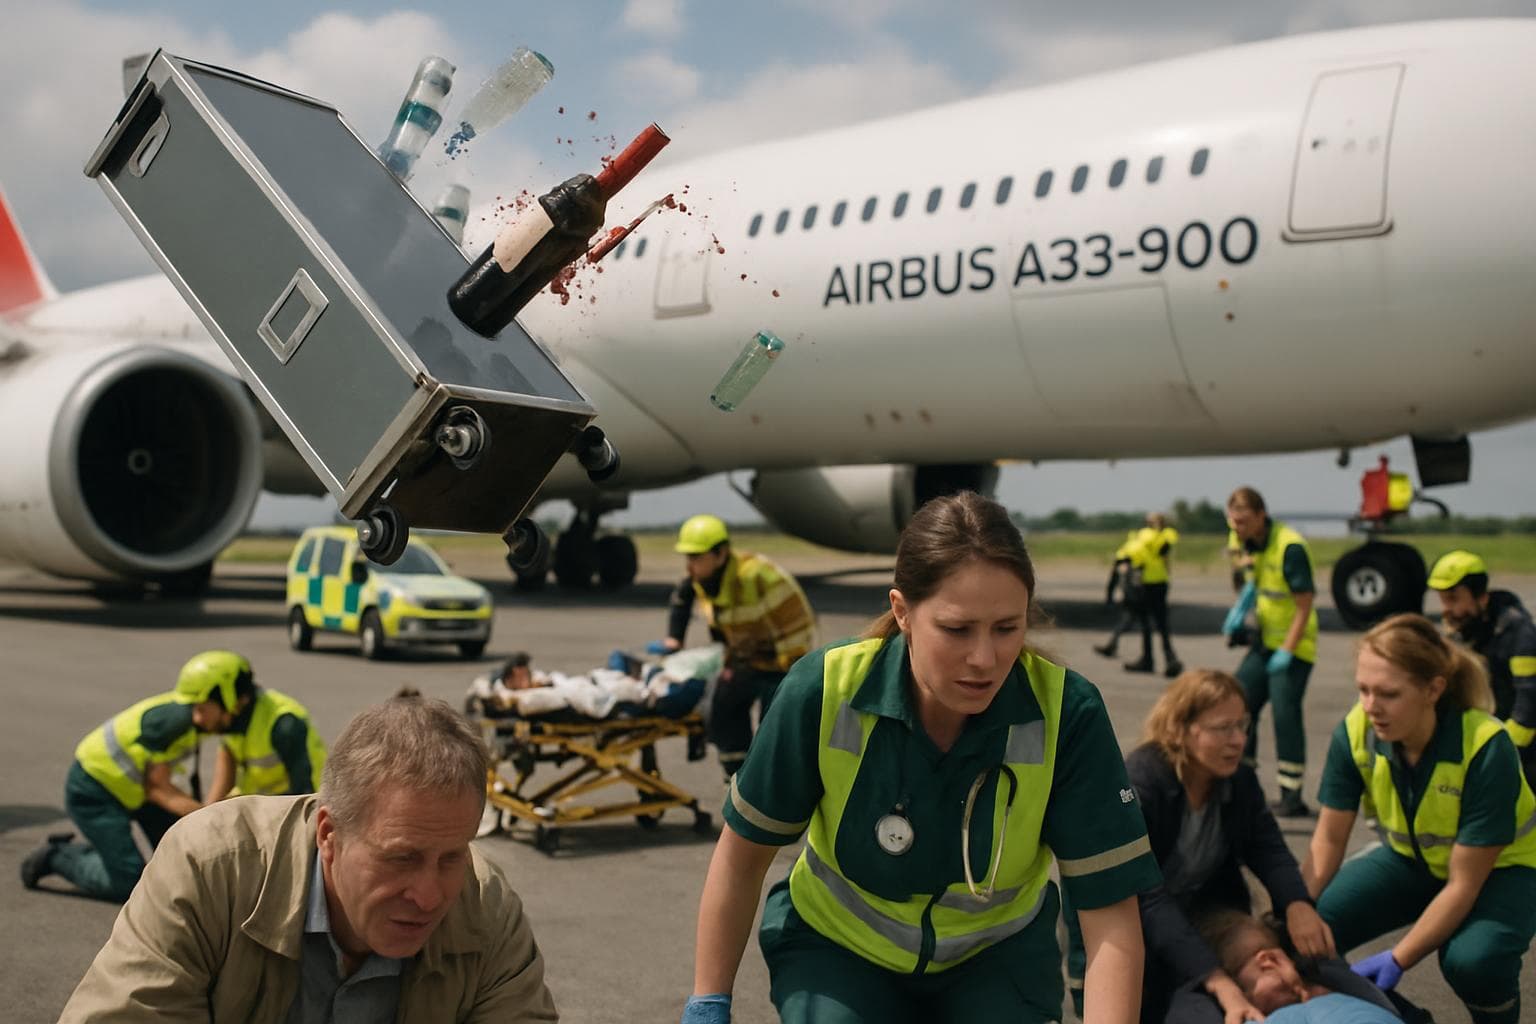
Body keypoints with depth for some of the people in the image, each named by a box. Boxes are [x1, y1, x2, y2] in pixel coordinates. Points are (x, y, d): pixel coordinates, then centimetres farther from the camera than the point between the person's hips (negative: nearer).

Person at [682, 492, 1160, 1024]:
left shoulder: (1066, 713, -27)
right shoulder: (823, 692, -27)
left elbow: (1111, 923, -24)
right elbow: (743, 853, -12)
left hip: (997, 955, 1)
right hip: (836, 945, 0)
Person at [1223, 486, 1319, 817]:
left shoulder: (1290, 547, -21)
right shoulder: (1251, 544, 4)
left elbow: (1305, 604, -19)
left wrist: (1286, 651, -20)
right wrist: (1240, 609, 4)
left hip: (1293, 647, -8)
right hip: (1264, 641, 8)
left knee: (1285, 716, -9)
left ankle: (1292, 797, -1)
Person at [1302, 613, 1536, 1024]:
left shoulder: (1485, 748, -33)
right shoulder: (1355, 732, -22)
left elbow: (1464, 884, -28)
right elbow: (1329, 840, -11)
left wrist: (1397, 959, -33)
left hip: (1499, 868, -4)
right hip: (1410, 859, 4)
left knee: (1472, 959, -34)